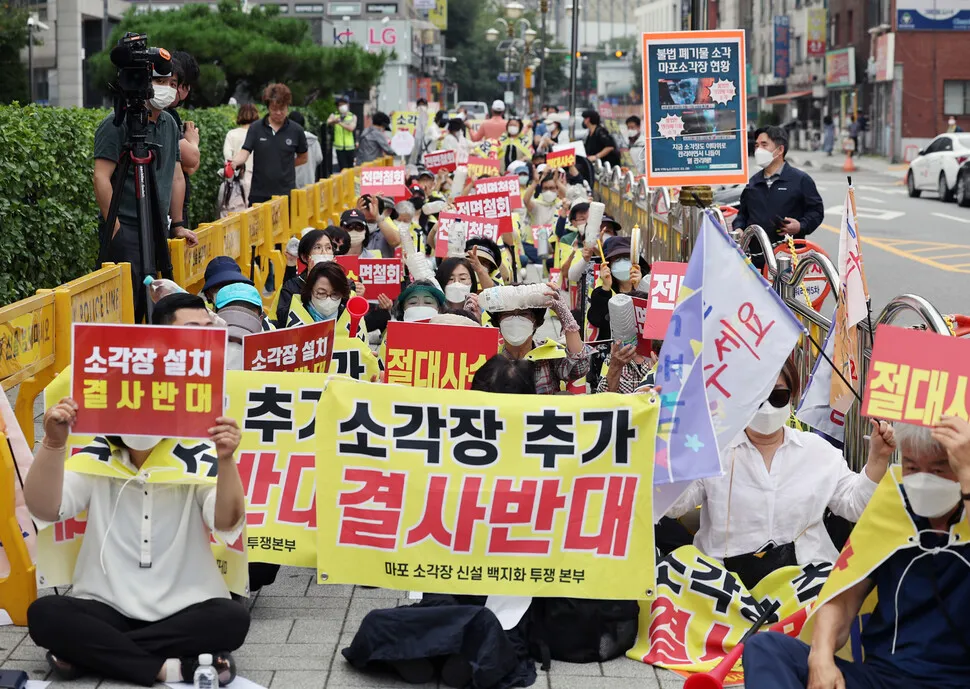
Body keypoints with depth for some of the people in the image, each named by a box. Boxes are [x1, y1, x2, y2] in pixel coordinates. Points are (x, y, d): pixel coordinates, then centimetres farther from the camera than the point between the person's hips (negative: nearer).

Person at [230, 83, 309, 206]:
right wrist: (234, 162, -27)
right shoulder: (255, 128, 1)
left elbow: (303, 158, 15)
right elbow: (245, 152, -6)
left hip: (286, 194, 0)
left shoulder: (296, 131, 2)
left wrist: (284, 166, 3)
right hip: (259, 194, 0)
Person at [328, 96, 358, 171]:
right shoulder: (334, 116, 7)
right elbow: (328, 122, -16)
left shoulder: (353, 117, 7)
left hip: (350, 147, 1)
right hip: (339, 147, -1)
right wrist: (334, 121, -40)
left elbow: (351, 128, -10)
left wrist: (341, 123, -25)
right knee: (343, 168, -7)